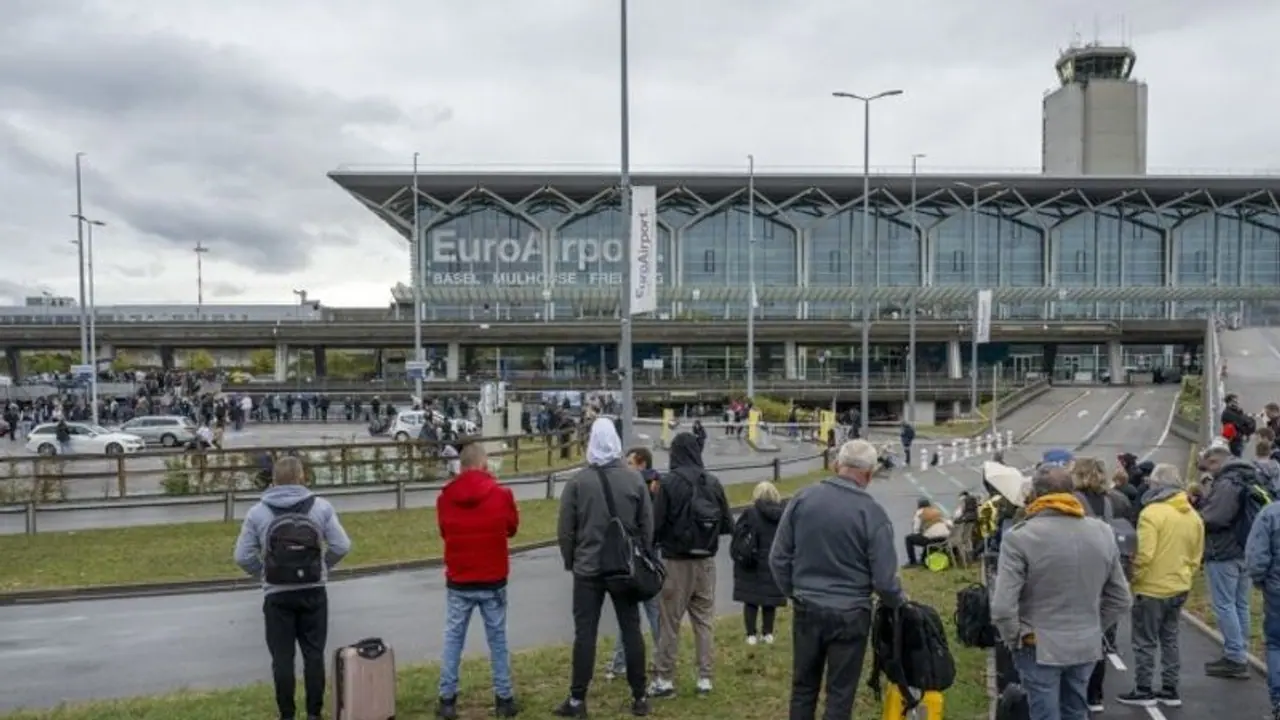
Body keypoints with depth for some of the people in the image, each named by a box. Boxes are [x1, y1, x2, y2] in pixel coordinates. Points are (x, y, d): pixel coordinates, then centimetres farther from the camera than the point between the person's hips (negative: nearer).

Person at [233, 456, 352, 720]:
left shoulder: (257, 512, -3)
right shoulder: (320, 506, -3)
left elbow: (243, 556, -4)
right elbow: (341, 546, -5)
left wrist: (264, 574, 10)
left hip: (278, 596, -1)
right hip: (313, 593, 1)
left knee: (282, 658, 8)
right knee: (314, 654, 9)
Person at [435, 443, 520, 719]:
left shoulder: (445, 497, -5)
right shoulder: (501, 494, -11)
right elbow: (512, 528, 5)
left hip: (458, 582, 1)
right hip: (493, 582, -1)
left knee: (453, 639, 11)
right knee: (497, 639, 10)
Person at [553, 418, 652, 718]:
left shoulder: (578, 481, -8)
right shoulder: (635, 479, -2)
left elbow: (565, 529, -4)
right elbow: (647, 525, 2)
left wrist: (570, 561, 10)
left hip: (588, 568, -2)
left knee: (585, 632, 3)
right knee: (631, 630, 9)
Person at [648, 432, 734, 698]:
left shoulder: (669, 483, -12)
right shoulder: (713, 482, -1)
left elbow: (656, 525, -13)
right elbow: (728, 524, 3)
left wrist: (660, 541, 7)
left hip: (677, 562, -3)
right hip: (706, 561, 4)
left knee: (670, 621, 5)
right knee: (705, 620, 12)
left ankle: (664, 679, 10)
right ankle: (705, 677, 15)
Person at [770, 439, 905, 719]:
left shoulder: (802, 498, -4)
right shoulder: (872, 513, -13)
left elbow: (778, 557, 0)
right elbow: (883, 579, -11)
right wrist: (898, 600, 10)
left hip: (807, 610, 3)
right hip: (850, 615, -3)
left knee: (803, 686, 17)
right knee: (840, 693, 9)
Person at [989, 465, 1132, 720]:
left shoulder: (1020, 536, -18)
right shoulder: (1103, 533, 0)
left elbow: (1002, 607, -21)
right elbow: (1120, 598, 7)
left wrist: (1015, 639, -5)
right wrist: (1094, 627, 16)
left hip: (1039, 648, -5)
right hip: (1086, 646, 5)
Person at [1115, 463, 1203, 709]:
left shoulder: (1152, 512, -19)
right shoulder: (1193, 515, 5)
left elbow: (1144, 555, -22)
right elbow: (1196, 557, 12)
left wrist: (1133, 579, -9)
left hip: (1152, 589, -7)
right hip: (1179, 588, 7)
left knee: (1145, 642, 4)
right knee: (1170, 639, 17)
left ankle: (1144, 691, 10)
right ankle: (1170, 690, 23)